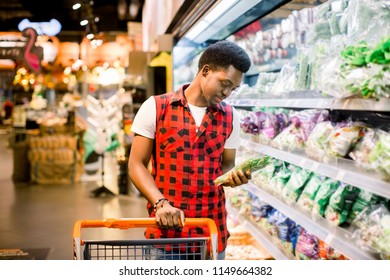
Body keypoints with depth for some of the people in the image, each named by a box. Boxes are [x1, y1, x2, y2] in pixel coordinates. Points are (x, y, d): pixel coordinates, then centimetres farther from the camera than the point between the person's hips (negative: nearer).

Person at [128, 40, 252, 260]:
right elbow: (137, 165, -2)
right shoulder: (155, 108, -3)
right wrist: (160, 203, -16)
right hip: (166, 227, -3)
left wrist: (233, 176, -8)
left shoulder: (230, 117, 7)